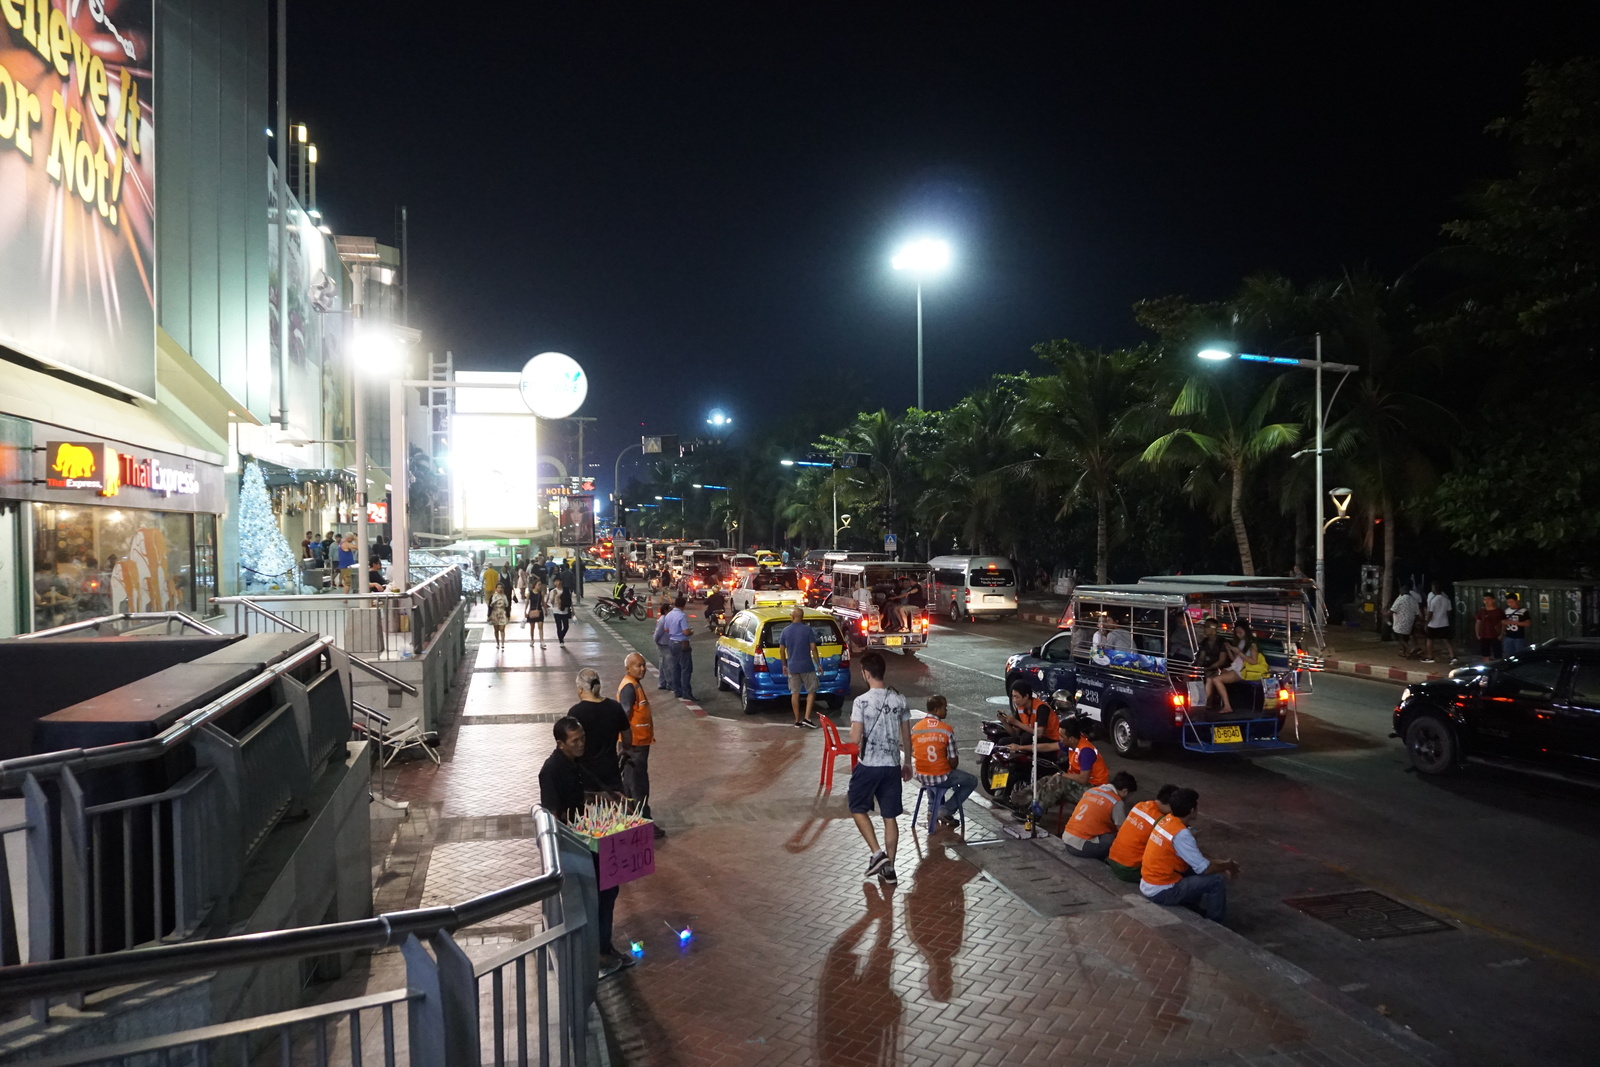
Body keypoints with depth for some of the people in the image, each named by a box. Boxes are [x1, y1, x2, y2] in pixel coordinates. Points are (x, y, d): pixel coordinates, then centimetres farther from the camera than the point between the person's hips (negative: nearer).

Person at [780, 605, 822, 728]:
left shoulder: (785, 631, 1)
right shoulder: (808, 629, -7)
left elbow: (781, 650, 5)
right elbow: (813, 648, -8)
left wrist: (784, 665, 16)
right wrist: (818, 664, 1)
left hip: (792, 667, 3)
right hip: (807, 667, -3)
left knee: (795, 693, 9)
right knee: (811, 691, 8)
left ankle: (797, 721, 12)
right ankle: (807, 718, -2)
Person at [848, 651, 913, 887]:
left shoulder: (861, 701, -15)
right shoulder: (899, 700, 0)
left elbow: (855, 739, -17)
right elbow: (907, 737, 6)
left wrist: (854, 735, 6)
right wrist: (907, 762, 18)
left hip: (868, 765, -4)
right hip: (892, 765, 4)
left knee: (858, 808, 17)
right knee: (890, 817, 11)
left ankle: (877, 853, 5)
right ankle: (889, 868, 15)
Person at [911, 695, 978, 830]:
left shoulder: (915, 728, -3)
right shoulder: (947, 729, -15)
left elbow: (913, 754, 5)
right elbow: (953, 761, -12)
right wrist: (951, 769, 10)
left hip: (921, 777, 5)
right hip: (941, 777, -5)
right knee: (972, 781, 18)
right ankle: (946, 810, 8)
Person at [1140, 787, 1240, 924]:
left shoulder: (1167, 820, 2)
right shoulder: (1181, 834, -24)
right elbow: (1204, 868, -18)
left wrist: (1218, 862, 11)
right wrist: (1227, 866, 0)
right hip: (1160, 891, -9)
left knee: (1196, 867, 19)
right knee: (1216, 881, -8)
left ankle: (1193, 908, 28)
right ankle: (1215, 924, 9)